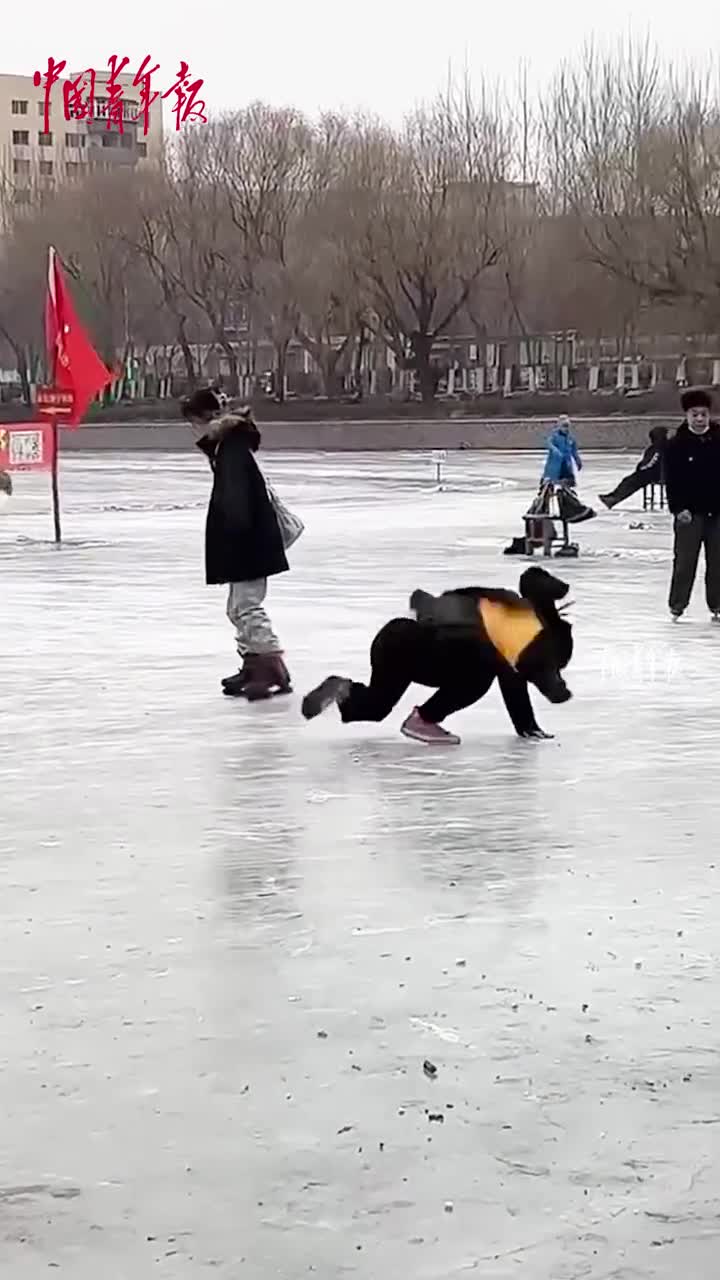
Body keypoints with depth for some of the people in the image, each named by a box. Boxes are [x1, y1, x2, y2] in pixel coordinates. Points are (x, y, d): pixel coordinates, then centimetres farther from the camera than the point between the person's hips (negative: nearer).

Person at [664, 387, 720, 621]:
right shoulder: (677, 444, -3)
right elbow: (671, 479, -4)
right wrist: (678, 507, -12)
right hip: (690, 512, -2)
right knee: (685, 560, 0)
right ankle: (677, 604, 9)